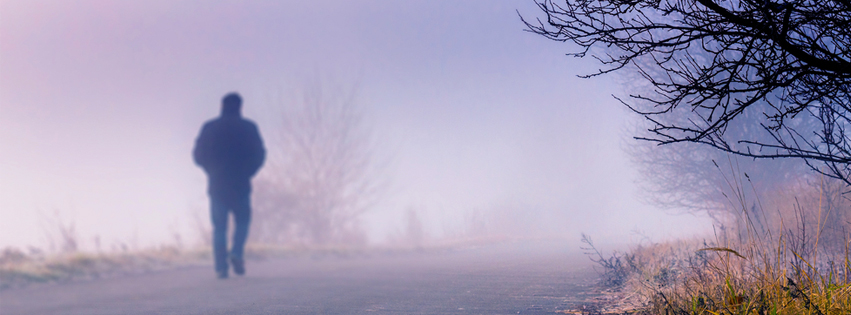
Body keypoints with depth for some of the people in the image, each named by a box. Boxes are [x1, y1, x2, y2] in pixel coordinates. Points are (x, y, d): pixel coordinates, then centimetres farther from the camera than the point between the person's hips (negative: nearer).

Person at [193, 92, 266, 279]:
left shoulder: (209, 128, 3)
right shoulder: (248, 127, -1)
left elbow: (198, 155, 3)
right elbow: (259, 155, -2)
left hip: (217, 185, 1)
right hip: (240, 185, -1)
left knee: (219, 227, 6)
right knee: (242, 221, 13)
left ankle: (221, 266, -2)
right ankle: (237, 253, -11)